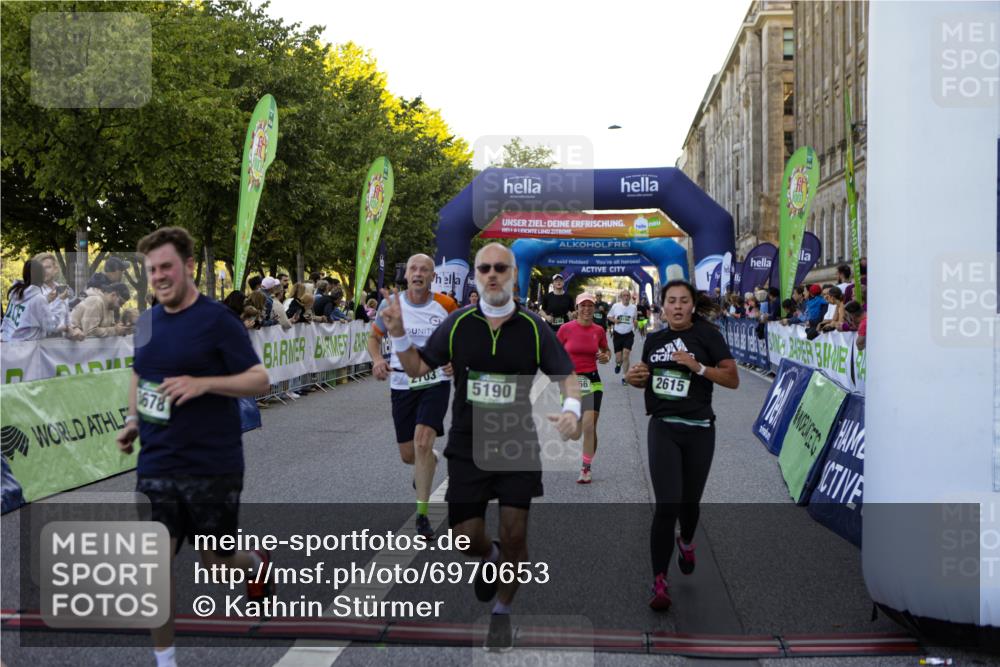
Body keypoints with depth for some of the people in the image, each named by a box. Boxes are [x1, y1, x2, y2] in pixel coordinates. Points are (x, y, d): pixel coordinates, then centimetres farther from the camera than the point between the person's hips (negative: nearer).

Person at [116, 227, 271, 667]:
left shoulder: (217, 319, -10)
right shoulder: (147, 321, 8)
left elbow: (259, 380, -12)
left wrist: (202, 383, -26)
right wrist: (133, 422, 7)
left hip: (213, 466, -4)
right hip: (155, 466, 5)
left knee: (215, 562, 10)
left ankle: (257, 563, 45)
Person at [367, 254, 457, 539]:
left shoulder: (446, 305, -3)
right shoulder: (390, 305, -2)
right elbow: (374, 337, 11)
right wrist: (377, 360, -10)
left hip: (436, 381, -2)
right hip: (402, 384, 2)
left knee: (422, 441, -21)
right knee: (408, 455, 7)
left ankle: (422, 514, -8)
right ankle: (430, 461, 48)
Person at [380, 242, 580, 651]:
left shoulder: (534, 327, -4)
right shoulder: (457, 323, -2)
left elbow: (566, 374, 1)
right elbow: (417, 367, 5)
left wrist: (572, 408, -20)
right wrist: (398, 334, -13)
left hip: (518, 448, -1)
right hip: (466, 448, 1)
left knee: (514, 535, 1)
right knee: (466, 537, 2)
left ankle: (502, 611, 26)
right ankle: (490, 557, 40)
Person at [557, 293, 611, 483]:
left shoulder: (599, 330, 1)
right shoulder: (566, 328, -5)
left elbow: (606, 350, 18)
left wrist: (607, 356, -4)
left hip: (592, 381, 0)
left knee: (589, 426, -11)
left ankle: (586, 469, -2)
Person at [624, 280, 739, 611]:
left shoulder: (707, 335, -3)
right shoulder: (654, 340, 9)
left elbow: (733, 379, -7)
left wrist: (697, 367, -20)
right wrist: (635, 378, 2)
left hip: (699, 431, -1)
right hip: (663, 428, 1)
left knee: (689, 502, 13)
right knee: (667, 505, -10)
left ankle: (686, 542, 48)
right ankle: (659, 581, -1)